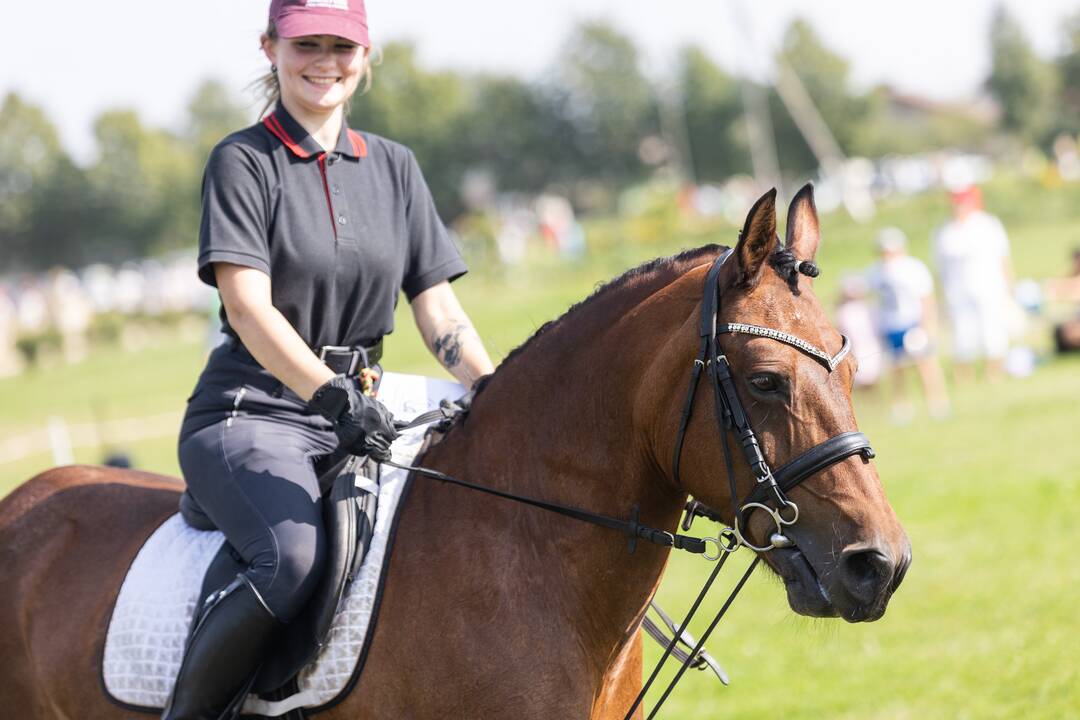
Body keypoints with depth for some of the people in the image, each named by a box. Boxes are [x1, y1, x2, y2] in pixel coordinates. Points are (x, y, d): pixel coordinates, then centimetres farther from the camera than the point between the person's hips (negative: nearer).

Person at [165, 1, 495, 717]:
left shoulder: (395, 167, 14)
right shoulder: (244, 161, -3)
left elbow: (439, 309, 11)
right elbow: (248, 308, -15)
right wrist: (332, 395, -30)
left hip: (357, 412, 6)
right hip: (253, 411, -6)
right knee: (294, 555, -33)